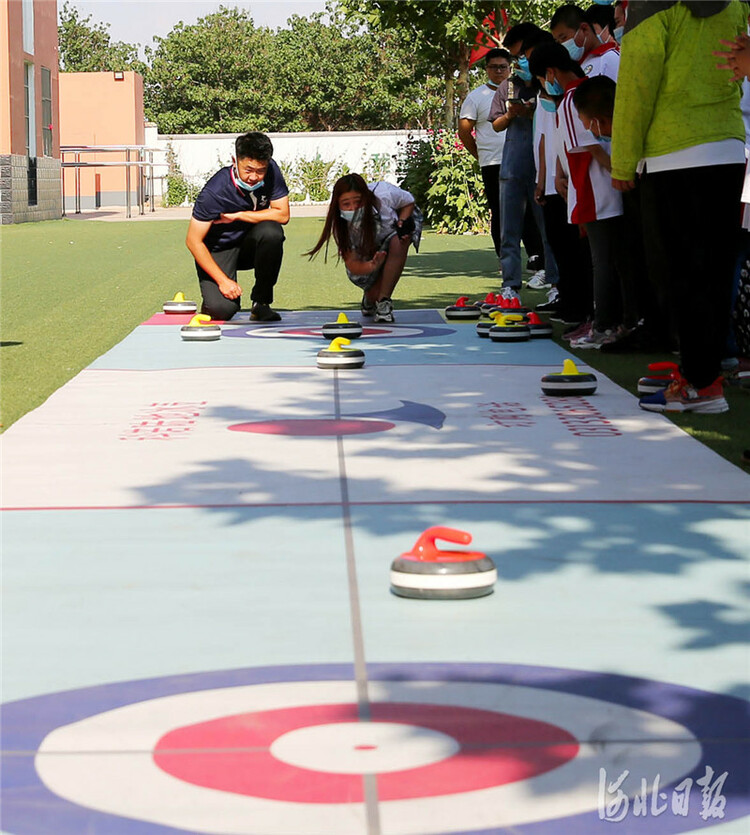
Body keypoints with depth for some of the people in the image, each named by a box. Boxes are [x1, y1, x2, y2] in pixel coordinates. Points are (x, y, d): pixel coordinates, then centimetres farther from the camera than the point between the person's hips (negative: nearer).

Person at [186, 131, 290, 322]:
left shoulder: (271, 172, -16)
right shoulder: (214, 192, -26)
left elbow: (282, 215, -15)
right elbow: (194, 241, -21)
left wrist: (237, 216, -23)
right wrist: (222, 280, -25)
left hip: (250, 245, 4)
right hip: (219, 250, -4)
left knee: (271, 232, -31)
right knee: (223, 309, -27)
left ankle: (261, 302, -13)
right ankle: (212, 301, 14)